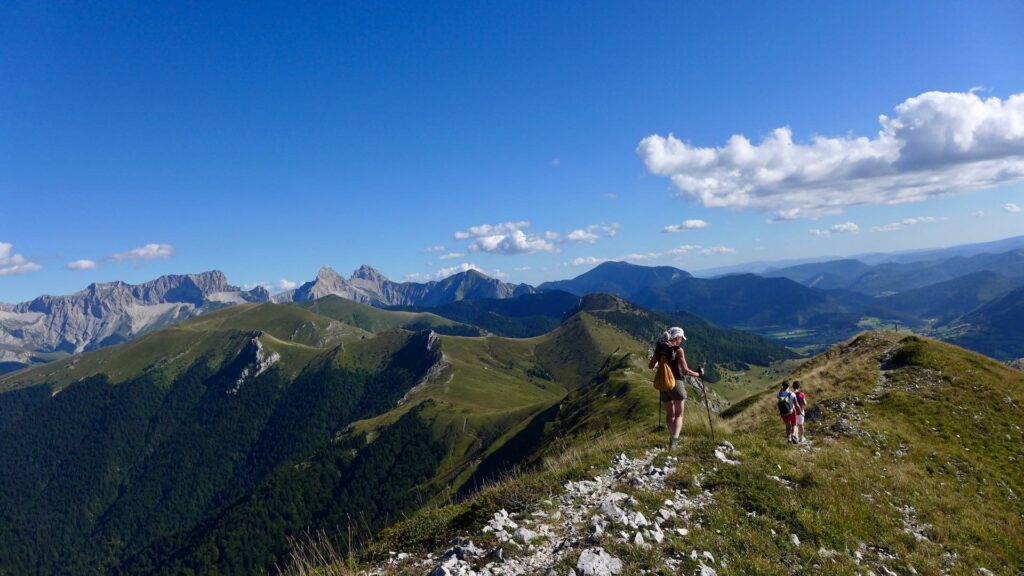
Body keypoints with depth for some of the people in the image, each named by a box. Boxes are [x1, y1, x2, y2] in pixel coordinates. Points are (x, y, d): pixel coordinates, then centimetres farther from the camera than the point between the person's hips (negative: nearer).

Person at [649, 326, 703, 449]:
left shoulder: (659, 348, 2)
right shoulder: (678, 350, -12)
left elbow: (650, 366, 6)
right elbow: (685, 371, -14)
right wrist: (699, 374, 3)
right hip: (676, 383, -4)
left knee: (670, 414, 20)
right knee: (679, 414, 5)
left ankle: (672, 438, 25)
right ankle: (674, 439, -13)